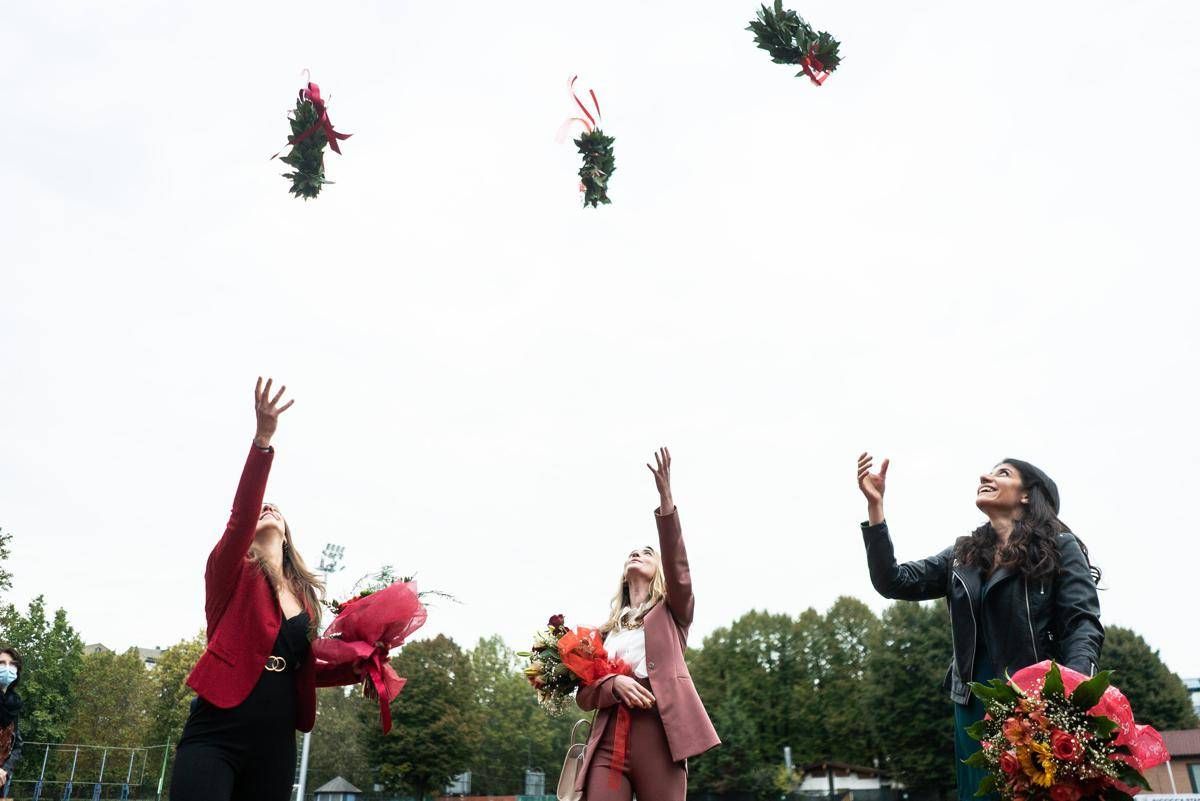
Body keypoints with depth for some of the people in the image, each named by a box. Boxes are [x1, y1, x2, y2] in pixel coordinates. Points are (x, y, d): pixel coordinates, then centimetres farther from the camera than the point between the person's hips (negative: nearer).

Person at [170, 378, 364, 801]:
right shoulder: (231, 573, 0)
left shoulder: (304, 594, 14)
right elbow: (239, 515, -20)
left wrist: (355, 668, 5)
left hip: (276, 742, 6)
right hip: (216, 735, -5)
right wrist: (263, 438, -32)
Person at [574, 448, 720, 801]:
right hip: (608, 741, 3)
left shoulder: (672, 612, 16)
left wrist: (665, 497, -15)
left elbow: (678, 570, -4)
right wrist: (614, 684, -8)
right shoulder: (607, 630, 24)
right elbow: (584, 694, 17)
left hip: (658, 734, -3)